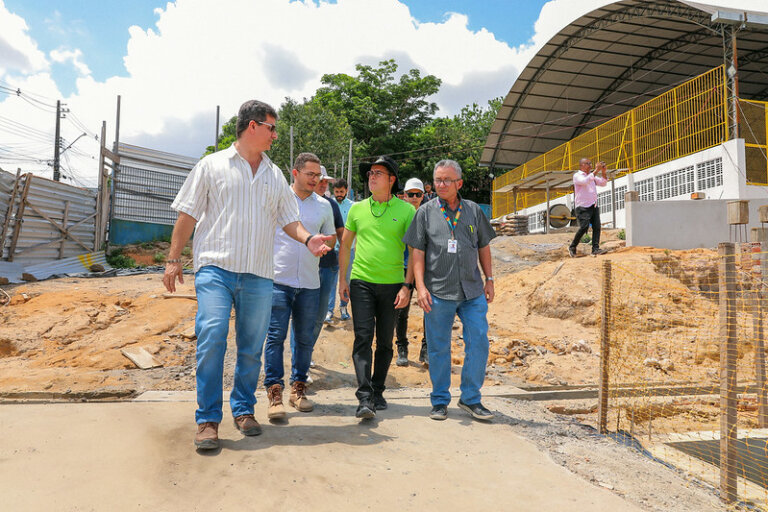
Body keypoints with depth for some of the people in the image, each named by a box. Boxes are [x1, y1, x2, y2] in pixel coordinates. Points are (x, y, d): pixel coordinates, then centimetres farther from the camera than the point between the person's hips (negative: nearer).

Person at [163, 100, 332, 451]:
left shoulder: (275, 175, 18)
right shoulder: (212, 165, 7)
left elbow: (287, 219, 16)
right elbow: (187, 215, 5)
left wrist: (308, 239, -4)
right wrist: (173, 259, 1)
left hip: (258, 275, 4)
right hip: (215, 267, -3)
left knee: (252, 347, 6)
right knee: (212, 337, -14)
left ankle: (243, 409, 23)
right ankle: (208, 419, -1)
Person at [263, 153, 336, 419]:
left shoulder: (324, 206, 11)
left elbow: (331, 235, 23)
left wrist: (325, 244, 3)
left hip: (310, 282, 3)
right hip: (278, 280, -3)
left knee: (305, 338, 8)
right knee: (276, 336, -5)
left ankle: (298, 387, 22)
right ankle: (274, 392, 3)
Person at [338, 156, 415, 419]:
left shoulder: (406, 210, 0)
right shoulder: (357, 209, 7)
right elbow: (345, 245, 15)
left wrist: (407, 286, -7)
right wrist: (342, 279, 10)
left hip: (392, 285, 0)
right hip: (361, 282, 1)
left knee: (385, 342, 9)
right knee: (363, 338, -8)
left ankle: (378, 391, 25)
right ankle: (365, 398, -8)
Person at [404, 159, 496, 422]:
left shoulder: (473, 210, 10)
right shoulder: (425, 212, 4)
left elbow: (483, 247, 16)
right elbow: (417, 252, 1)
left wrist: (489, 279, 10)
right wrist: (420, 286, -8)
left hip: (472, 291, 2)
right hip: (438, 291, -2)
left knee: (479, 343, 2)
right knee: (438, 348, 6)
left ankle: (471, 398, 19)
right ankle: (440, 400, 21)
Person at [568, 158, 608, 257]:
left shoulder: (592, 176, 21)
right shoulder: (577, 176, -2)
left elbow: (603, 183, 16)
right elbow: (585, 181, -22)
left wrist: (603, 172, 2)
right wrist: (596, 170, -21)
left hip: (594, 206, 7)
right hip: (583, 207, -7)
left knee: (597, 227, -7)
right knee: (584, 227, -17)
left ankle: (595, 249, -9)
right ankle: (572, 247, -2)